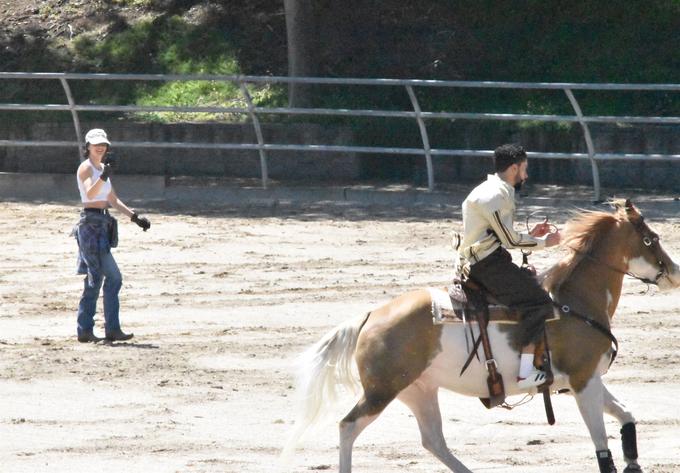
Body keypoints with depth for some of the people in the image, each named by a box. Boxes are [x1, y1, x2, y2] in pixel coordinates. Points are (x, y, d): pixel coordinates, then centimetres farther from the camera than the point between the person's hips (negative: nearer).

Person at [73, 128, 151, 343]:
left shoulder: (102, 168, 17)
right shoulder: (86, 168, -9)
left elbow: (112, 200, 24)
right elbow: (90, 193, -27)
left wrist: (135, 216, 18)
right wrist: (104, 175, -42)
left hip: (102, 225, 9)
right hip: (91, 224, -9)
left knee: (94, 280, 9)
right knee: (113, 278, -11)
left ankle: (85, 331, 11)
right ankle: (112, 329, -10)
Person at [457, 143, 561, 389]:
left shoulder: (496, 192, 20)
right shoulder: (495, 196, -14)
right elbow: (510, 241, -13)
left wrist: (531, 235, 19)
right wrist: (543, 242, 0)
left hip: (482, 264, 11)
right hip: (489, 265, -11)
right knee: (538, 302, -16)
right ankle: (526, 371, -23)